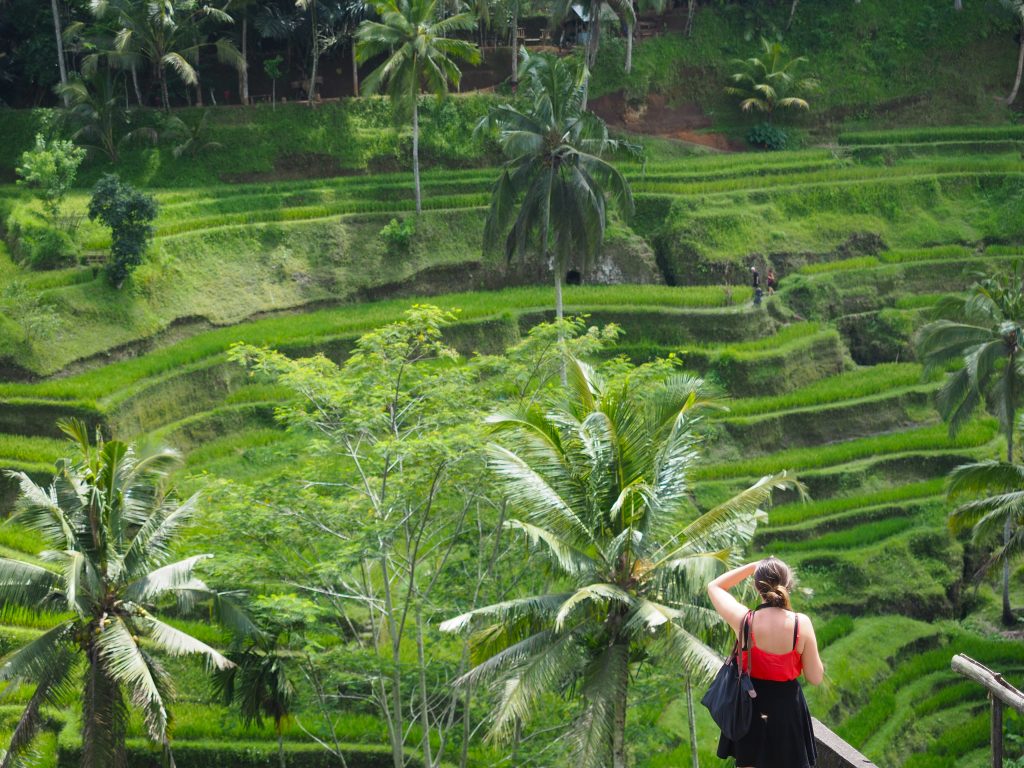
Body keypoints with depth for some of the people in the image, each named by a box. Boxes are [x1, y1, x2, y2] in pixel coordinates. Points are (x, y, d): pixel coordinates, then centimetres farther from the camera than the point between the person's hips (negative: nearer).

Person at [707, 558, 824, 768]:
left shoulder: (743, 620, -18)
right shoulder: (801, 623, -19)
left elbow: (714, 587, 3)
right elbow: (815, 678, -10)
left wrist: (751, 567, 0)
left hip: (750, 705, 1)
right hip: (787, 709, -1)